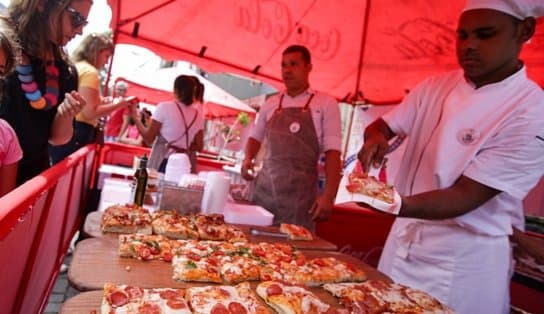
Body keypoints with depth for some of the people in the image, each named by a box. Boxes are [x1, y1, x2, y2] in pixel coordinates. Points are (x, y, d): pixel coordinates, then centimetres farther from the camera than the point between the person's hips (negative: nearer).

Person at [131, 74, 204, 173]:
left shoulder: (164, 107, -5)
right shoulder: (198, 115, 4)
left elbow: (149, 139, -4)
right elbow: (199, 146, 7)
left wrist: (135, 116, 9)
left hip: (162, 164, -3)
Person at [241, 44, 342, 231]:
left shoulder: (326, 104, 1)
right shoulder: (270, 104, 12)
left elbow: (333, 152, -4)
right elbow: (256, 137, 25)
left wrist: (329, 195, -12)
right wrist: (248, 158, 4)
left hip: (300, 194, -3)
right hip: (264, 188, 4)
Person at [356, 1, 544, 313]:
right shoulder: (435, 87, 0)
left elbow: (467, 196, -23)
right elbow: (381, 125, 4)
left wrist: (398, 205, -39)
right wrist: (376, 138, -20)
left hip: (462, 259, -5)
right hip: (404, 239, 5)